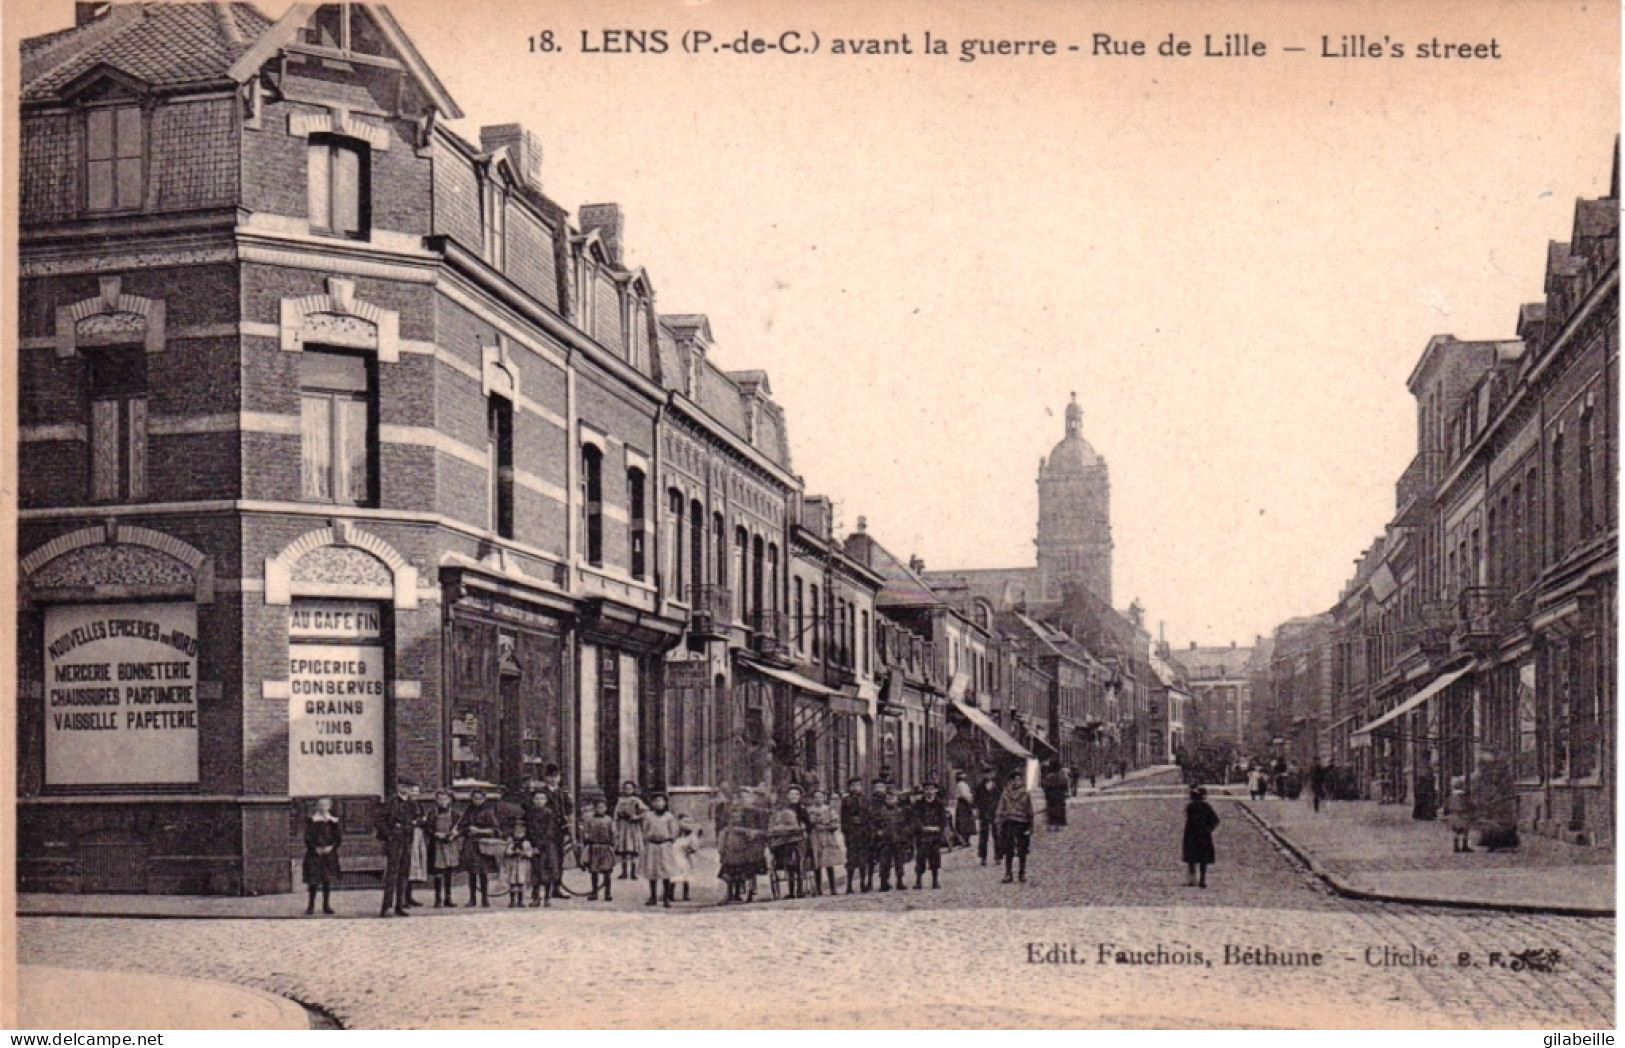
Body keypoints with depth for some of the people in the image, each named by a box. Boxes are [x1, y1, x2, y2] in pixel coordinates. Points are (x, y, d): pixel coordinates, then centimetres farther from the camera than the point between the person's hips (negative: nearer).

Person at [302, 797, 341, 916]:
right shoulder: (311, 820, 1)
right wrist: (315, 848, -12)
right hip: (314, 853, -2)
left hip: (329, 853, 2)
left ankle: (326, 905, 10)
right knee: (313, 880, -3)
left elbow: (339, 837, 5)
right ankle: (311, 905, 6)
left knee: (328, 879, 3)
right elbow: (308, 837, -1)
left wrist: (332, 847, -9)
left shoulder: (334, 820, 7)